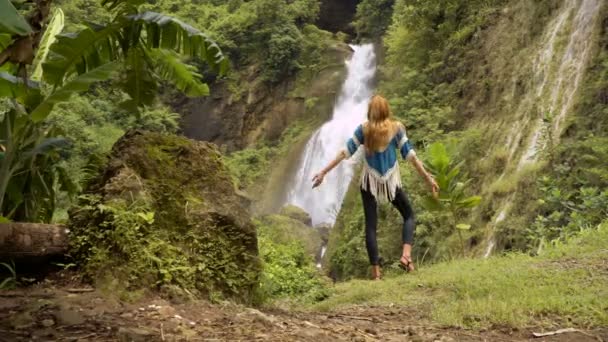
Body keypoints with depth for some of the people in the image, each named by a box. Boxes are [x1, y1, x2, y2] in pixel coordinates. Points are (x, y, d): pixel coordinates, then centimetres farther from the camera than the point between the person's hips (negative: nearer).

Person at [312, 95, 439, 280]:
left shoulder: (363, 129, -3)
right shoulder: (397, 127, -3)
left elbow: (346, 152, -6)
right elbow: (409, 154, -7)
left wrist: (323, 172, -3)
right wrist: (428, 178, -3)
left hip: (370, 181, 0)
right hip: (391, 180, 0)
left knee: (371, 225, 5)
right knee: (409, 215, 18)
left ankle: (375, 271, 1)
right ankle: (406, 255, -3)